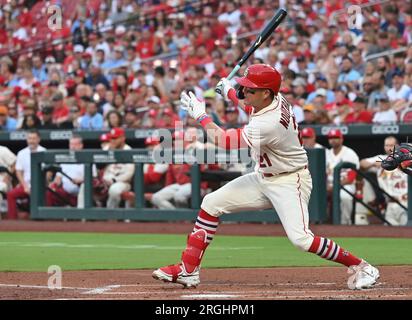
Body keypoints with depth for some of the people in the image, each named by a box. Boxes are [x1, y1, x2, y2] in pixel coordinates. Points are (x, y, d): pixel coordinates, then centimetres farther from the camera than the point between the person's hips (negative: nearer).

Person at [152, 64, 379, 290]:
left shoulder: (269, 124, -32)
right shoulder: (275, 100, -6)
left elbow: (224, 141, -26)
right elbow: (253, 108, 22)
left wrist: (200, 115, -16)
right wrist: (229, 92, 18)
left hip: (289, 182, -10)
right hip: (263, 178, 10)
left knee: (300, 238, -25)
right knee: (212, 203, 5)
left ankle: (360, 266, -9)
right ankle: (188, 270, 8)